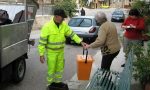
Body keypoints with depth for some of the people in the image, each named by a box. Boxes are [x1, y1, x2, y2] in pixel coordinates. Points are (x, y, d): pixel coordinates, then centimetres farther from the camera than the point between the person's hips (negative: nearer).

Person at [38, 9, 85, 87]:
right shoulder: (47, 26, -19)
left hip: (61, 51, 5)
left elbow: (72, 34, 4)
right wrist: (41, 55, -18)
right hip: (51, 52, -5)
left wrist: (80, 42, -7)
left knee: (59, 69, 14)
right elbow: (42, 42, -17)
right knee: (51, 70, 3)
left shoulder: (64, 25, -4)